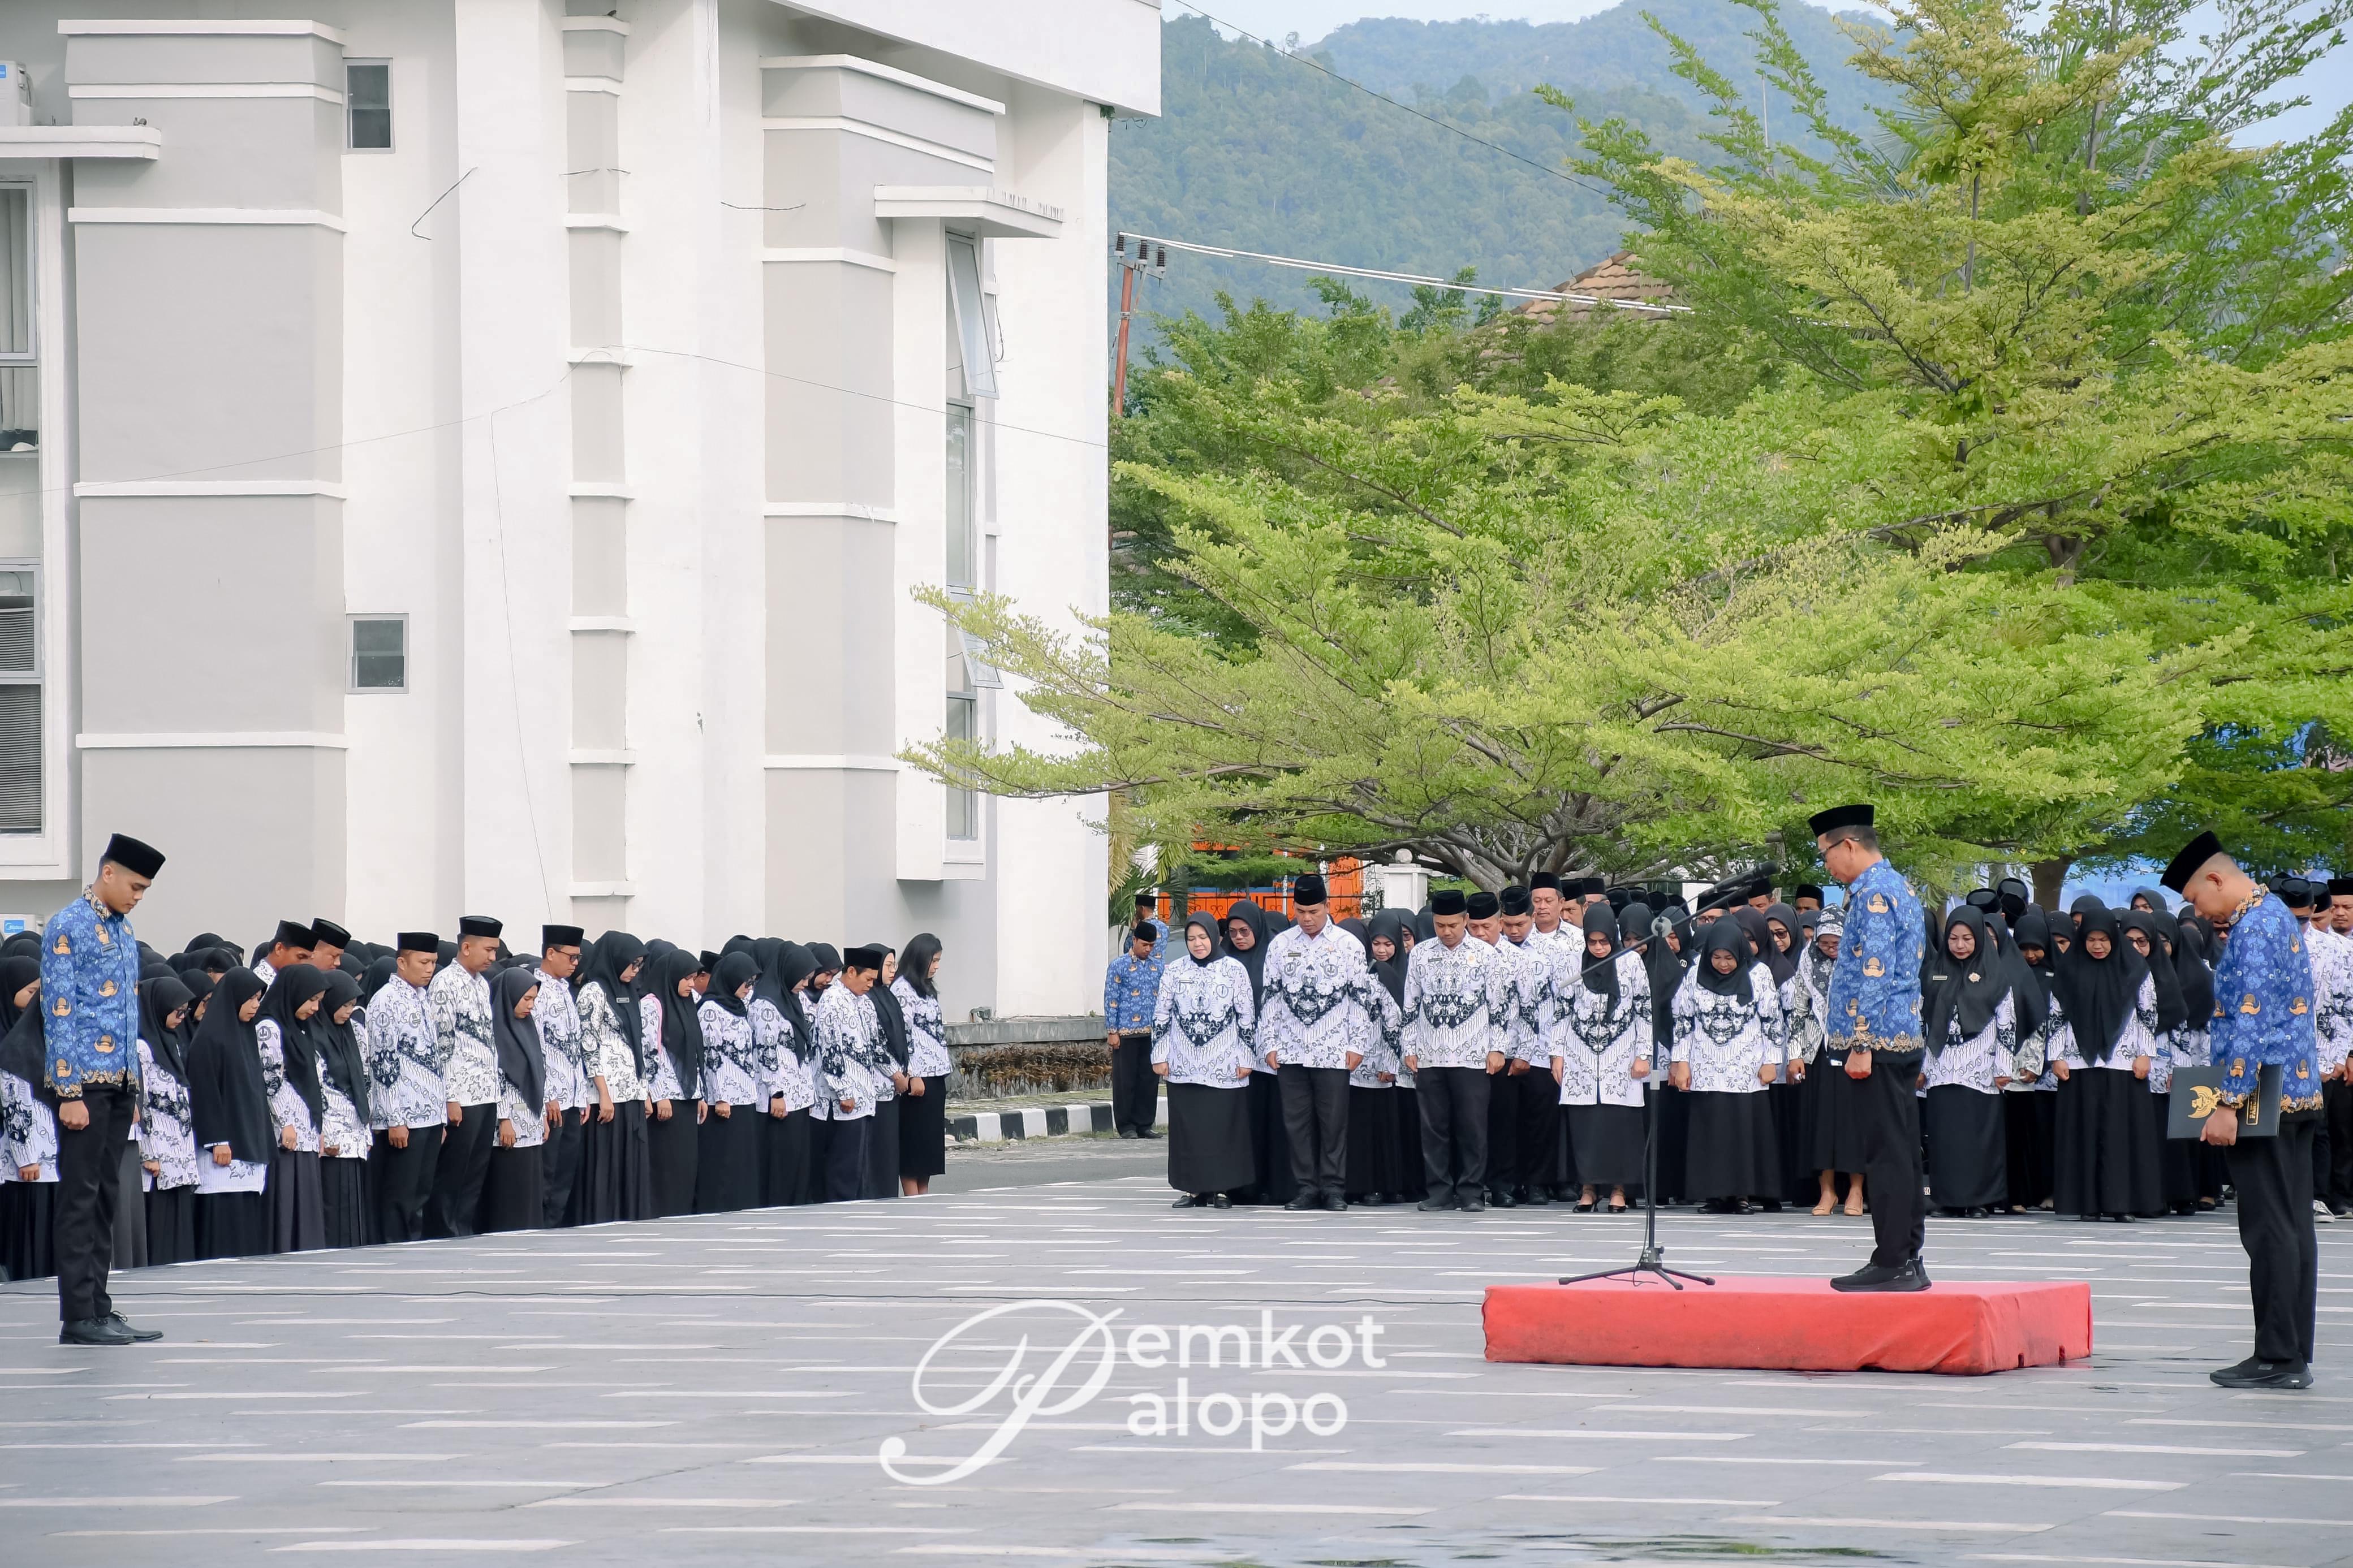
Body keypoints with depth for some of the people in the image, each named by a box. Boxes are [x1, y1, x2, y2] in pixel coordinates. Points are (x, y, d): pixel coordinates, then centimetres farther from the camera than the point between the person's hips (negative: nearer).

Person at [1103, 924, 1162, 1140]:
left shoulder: (1157, 966, 11)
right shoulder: (1119, 966, -3)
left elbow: (1162, 999, 15)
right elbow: (1111, 1000, -5)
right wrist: (1112, 1031, -9)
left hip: (1152, 1032, 5)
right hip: (1127, 1033, -5)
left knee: (1149, 1079, 6)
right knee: (1125, 1080, 0)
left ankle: (1144, 1124, 14)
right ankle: (1126, 1126, 6)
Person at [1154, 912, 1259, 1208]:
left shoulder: (1235, 970, 1)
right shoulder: (1174, 972, 7)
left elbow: (1247, 1017, 2)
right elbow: (1161, 1017, 9)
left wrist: (1246, 1058, -1)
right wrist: (1160, 1056, 4)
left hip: (1224, 1069, -2)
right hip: (1184, 1068, 2)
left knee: (1224, 1126, -2)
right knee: (1186, 1128, 2)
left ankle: (1221, 1188, 5)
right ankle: (1193, 1188, 8)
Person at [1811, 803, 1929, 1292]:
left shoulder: (1873, 895, -14)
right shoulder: (1900, 888, 18)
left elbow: (1874, 973, -20)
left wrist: (1861, 1045, -20)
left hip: (1879, 1039, -10)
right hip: (1904, 1038, 10)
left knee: (1886, 1155, -8)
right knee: (1901, 1154, 11)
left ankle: (1892, 1263, -8)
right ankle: (1908, 1261, 14)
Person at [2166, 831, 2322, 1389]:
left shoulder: (2254, 929, -14)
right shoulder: (2278, 918, 17)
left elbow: (2251, 1023, -21)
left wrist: (2228, 1104, -22)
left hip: (2264, 1098, -10)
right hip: (2297, 1094, 10)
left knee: (2271, 1231, -9)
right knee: (2293, 1228, 9)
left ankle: (2278, 1359, -9)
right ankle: (2294, 1356, 11)